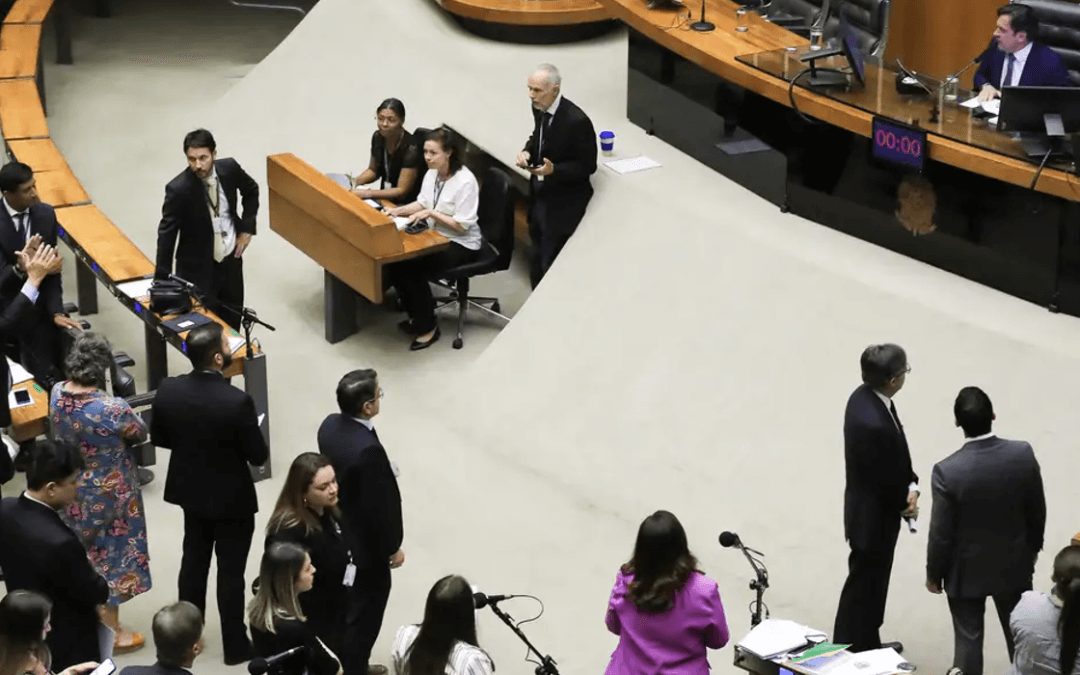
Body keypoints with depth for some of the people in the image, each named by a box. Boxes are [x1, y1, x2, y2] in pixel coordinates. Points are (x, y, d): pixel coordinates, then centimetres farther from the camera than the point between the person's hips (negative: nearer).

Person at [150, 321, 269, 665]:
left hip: (190, 490, 5)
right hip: (231, 498, -5)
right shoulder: (237, 402, -30)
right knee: (230, 572, 10)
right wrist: (243, 437, 3)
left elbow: (159, 439, 0)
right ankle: (235, 645, 24)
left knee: (193, 559, 23)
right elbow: (258, 456, -19)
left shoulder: (168, 390, -16)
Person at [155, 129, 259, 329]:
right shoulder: (178, 189, -24)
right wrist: (163, 280, -20)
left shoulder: (229, 168, -12)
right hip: (197, 267, -4)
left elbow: (251, 191, 11)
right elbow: (166, 233, -19)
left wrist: (247, 228, 3)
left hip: (231, 259, 5)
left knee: (232, 320, 17)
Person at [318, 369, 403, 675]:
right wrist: (393, 548, -12)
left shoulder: (330, 425, -10)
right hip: (365, 544, -9)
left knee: (344, 605, 25)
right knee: (365, 609, 12)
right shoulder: (368, 449, -36)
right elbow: (379, 507, -26)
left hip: (338, 534, 9)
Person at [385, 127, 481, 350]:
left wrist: (431, 213, -25)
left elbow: (462, 225, -20)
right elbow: (422, 204, 14)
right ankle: (417, 314, 7)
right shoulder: (432, 173, 2)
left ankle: (427, 326, -5)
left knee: (414, 269, -24)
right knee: (396, 260, -13)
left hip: (461, 245, -8)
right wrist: (399, 210, -5)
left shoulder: (465, 181, -22)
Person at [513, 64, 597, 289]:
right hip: (540, 198, 8)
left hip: (562, 206, -8)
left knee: (552, 268, -1)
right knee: (537, 263, 19)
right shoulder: (539, 108, -4)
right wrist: (527, 151, -5)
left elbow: (588, 166, -17)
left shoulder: (577, 120, -26)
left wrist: (554, 170, -31)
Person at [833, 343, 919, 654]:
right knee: (864, 586, 9)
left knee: (874, 581, 25)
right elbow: (883, 479, -25)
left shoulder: (864, 395, -6)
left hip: (872, 510, 10)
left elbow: (895, 458, 5)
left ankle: (867, 644, 43)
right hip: (873, 516, -10)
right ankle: (849, 653, 26)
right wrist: (906, 501, -6)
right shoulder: (874, 423, -37)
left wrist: (910, 487, -6)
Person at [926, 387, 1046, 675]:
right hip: (1014, 565, 3)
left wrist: (933, 573, 0)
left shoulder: (948, 470, -26)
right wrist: (1033, 547, 16)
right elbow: (1037, 511, -3)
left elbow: (941, 532, -16)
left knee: (968, 641, 10)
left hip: (966, 571, -3)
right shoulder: (1023, 454, -18)